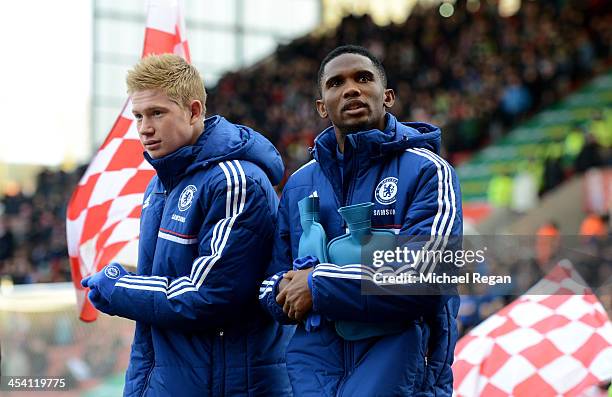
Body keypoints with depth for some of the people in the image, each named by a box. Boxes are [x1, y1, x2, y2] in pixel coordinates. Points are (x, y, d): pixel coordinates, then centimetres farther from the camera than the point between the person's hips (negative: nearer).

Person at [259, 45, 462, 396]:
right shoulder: (299, 184, 16)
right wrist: (286, 290, -6)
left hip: (398, 358, -4)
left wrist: (319, 287, -11)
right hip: (316, 362, 4)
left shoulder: (427, 171, -1)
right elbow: (273, 283, 19)